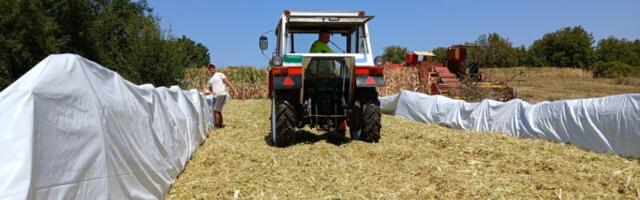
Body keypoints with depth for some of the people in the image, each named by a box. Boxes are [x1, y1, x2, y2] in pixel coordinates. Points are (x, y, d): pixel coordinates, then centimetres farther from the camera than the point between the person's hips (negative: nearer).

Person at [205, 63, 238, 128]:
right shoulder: (209, 80, 19)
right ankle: (221, 125, 17)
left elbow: (228, 82, -3)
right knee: (218, 111, 7)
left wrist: (234, 91, -10)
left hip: (222, 95, -6)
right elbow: (210, 90, 25)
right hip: (215, 96, 6)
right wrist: (207, 93, 2)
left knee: (216, 110, -14)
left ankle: (217, 125, -9)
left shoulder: (220, 75, 3)